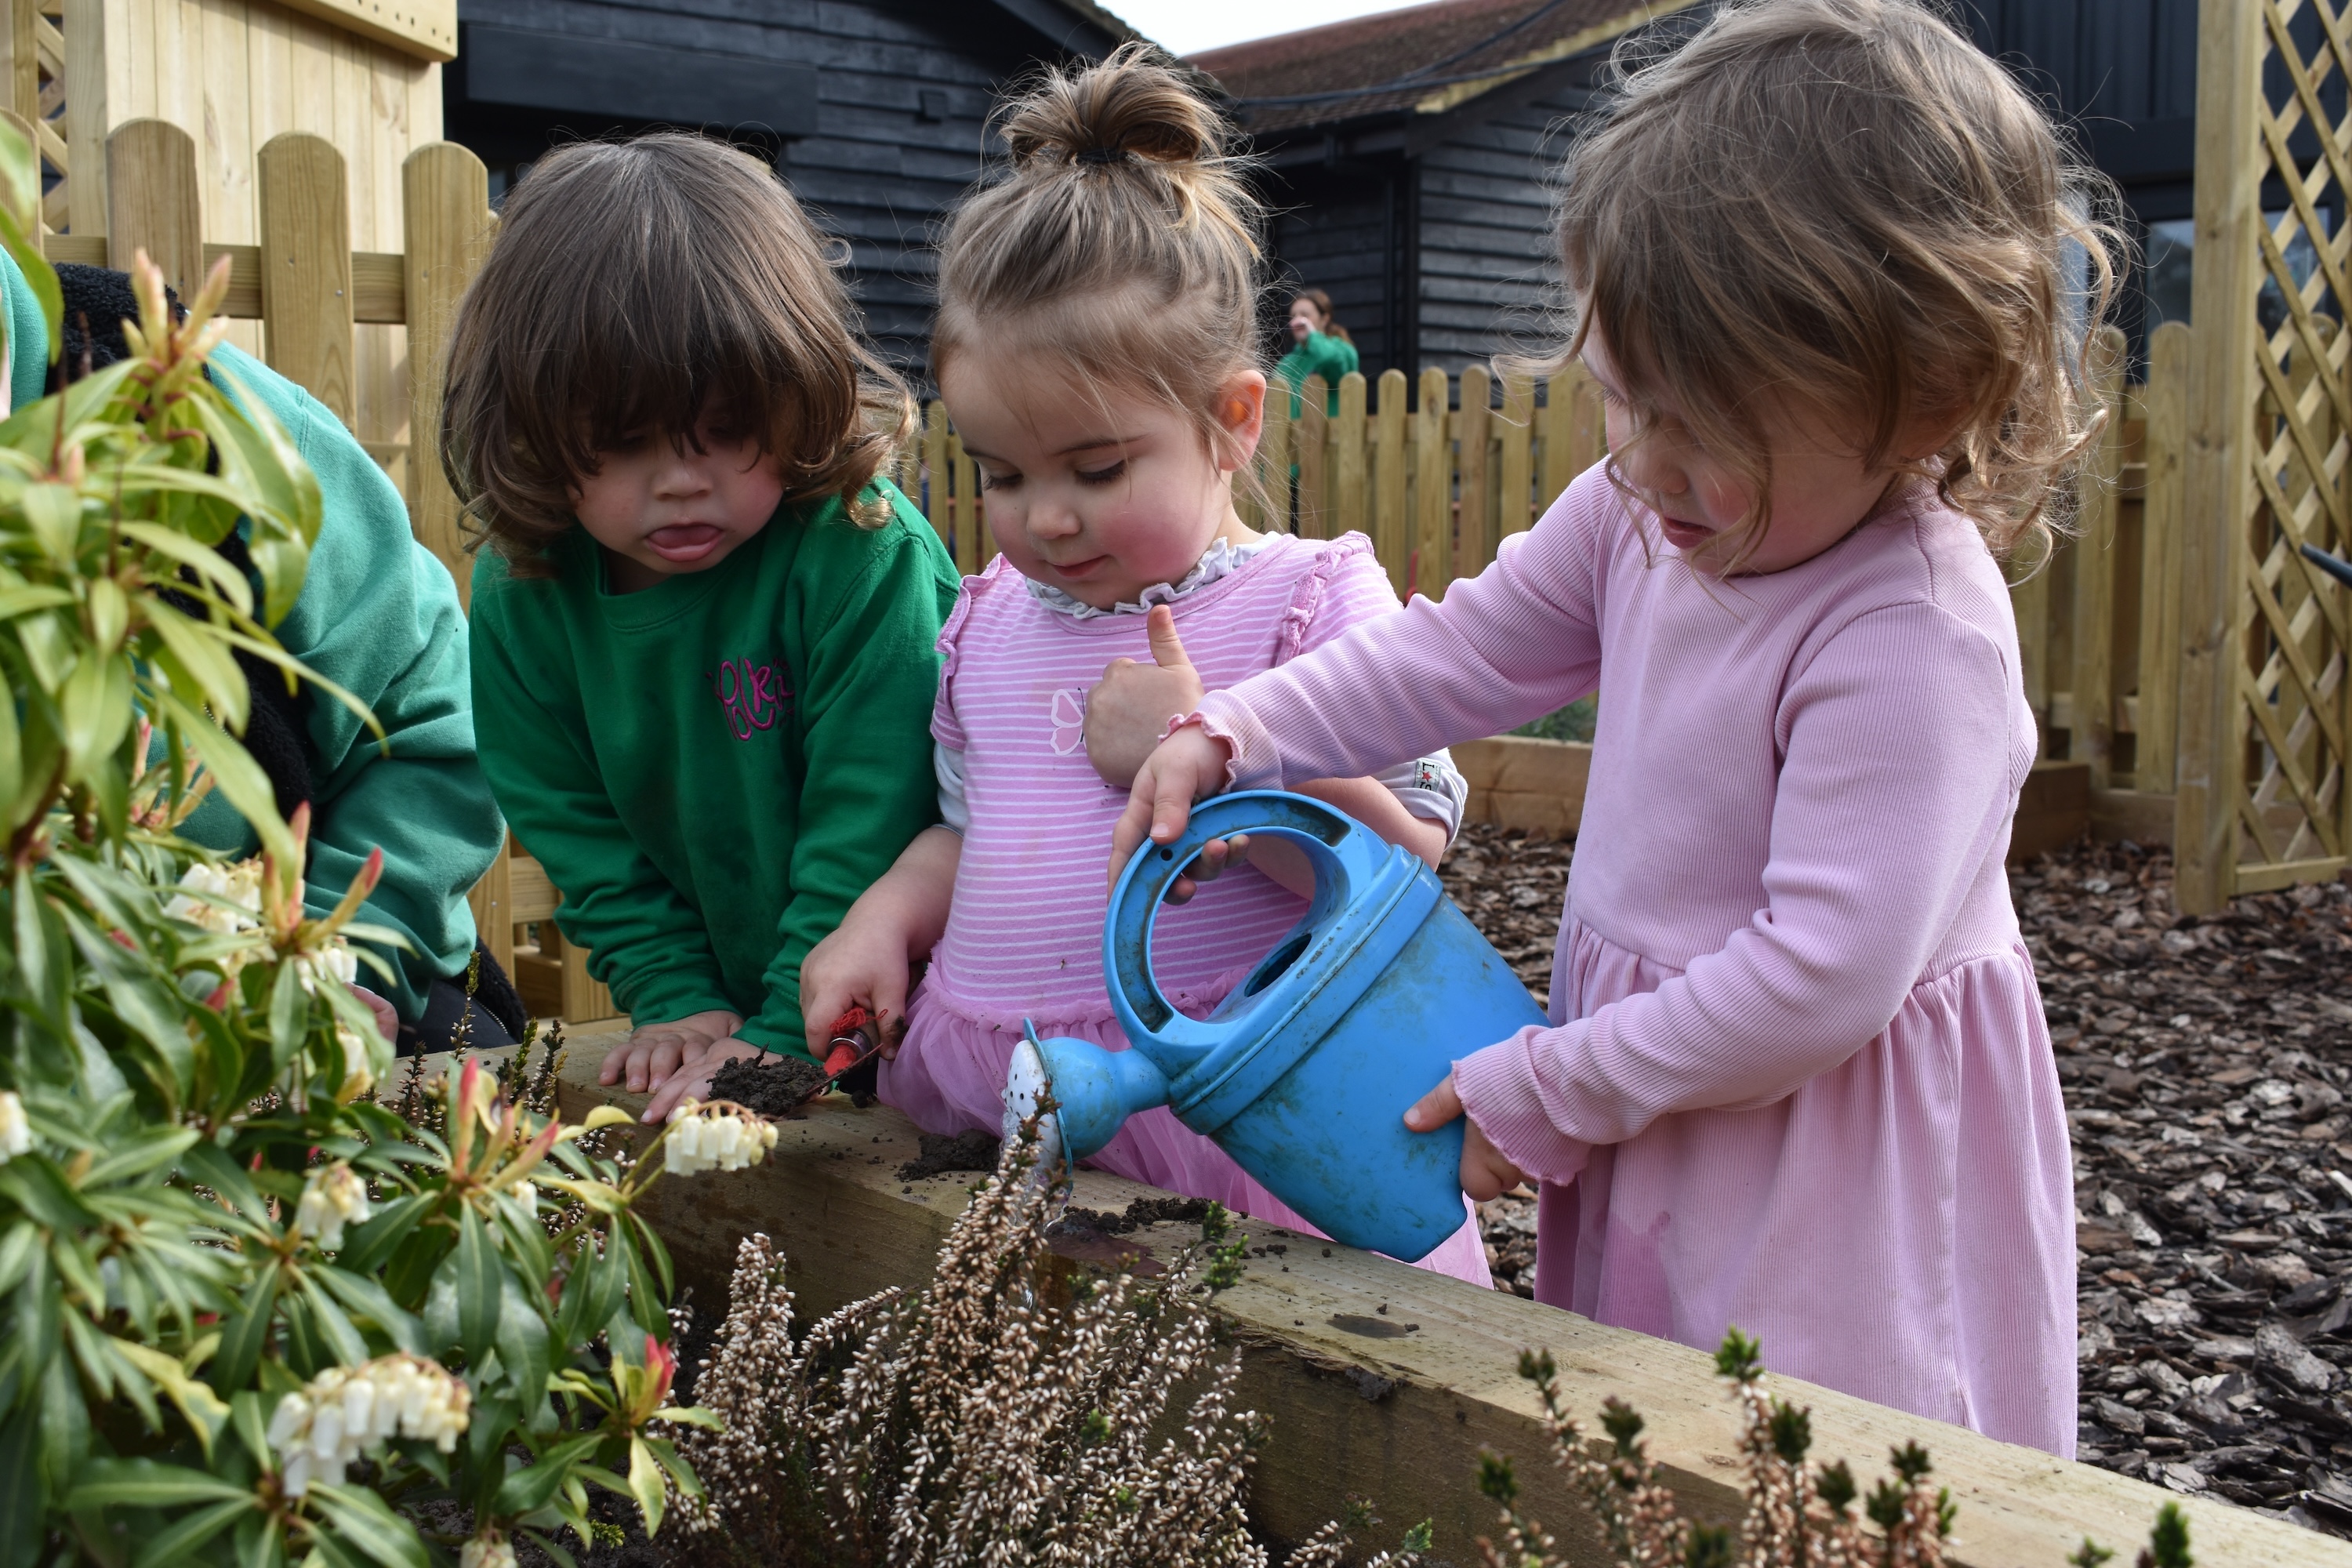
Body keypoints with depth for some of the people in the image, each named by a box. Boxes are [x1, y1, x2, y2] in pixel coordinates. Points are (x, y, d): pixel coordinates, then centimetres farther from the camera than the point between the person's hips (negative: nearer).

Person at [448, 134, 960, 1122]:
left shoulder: (866, 558, -19)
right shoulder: (521, 597, -4)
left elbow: (868, 826, -17)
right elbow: (575, 825, 3)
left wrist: (791, 1035, -18)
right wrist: (676, 1001, -5)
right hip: (716, 1017, 4)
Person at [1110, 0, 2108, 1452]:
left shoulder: (1915, 642, -27)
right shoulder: (1645, 516, -3)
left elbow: (1823, 978, -28)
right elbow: (1466, 649, 9)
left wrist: (1542, 1093, -19)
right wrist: (1230, 736, -2)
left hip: (1823, 1140, -7)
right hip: (1648, 1094, 7)